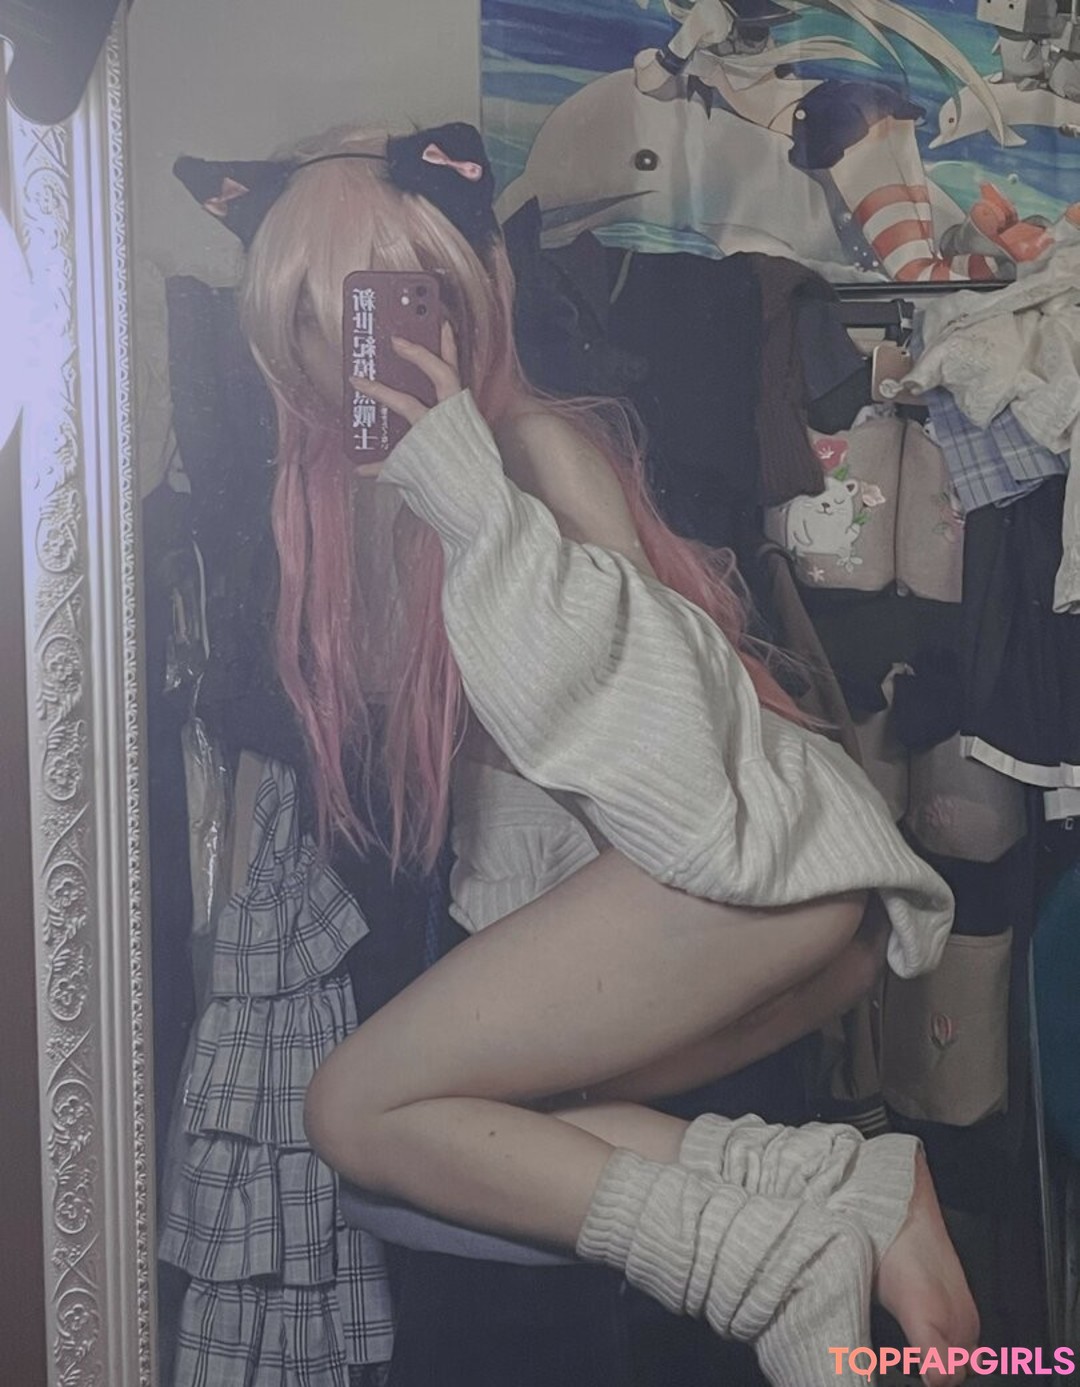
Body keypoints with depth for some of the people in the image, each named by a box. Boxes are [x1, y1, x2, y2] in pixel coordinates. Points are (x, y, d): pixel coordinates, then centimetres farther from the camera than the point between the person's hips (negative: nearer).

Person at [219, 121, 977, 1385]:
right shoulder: (344, 487, 15)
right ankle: (850, 1193, -10)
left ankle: (789, 1263, -14)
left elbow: (626, 673, -17)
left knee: (361, 1109, -10)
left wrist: (462, 479, -21)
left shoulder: (536, 441, -7)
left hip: (736, 848, -9)